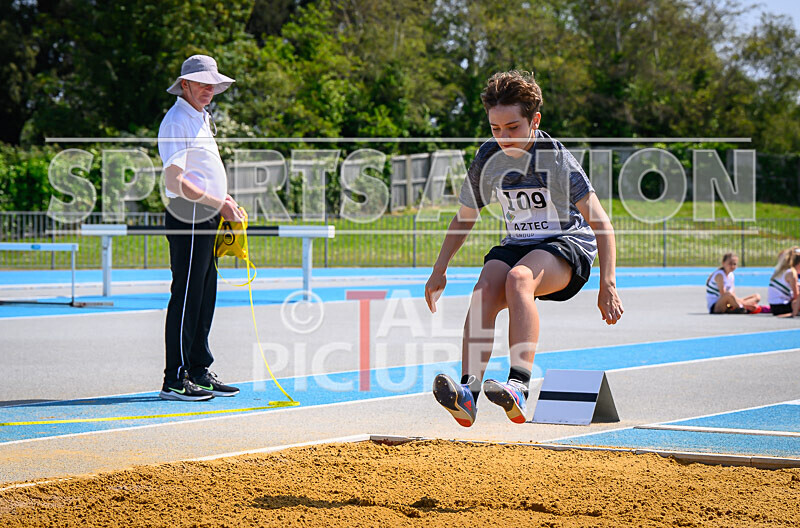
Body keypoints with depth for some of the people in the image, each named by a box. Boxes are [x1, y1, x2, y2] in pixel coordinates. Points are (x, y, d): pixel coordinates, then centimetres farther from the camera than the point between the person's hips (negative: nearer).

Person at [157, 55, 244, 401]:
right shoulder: (177, 122, -11)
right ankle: (175, 381, -7)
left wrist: (222, 199, 14)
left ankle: (199, 372, 18)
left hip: (206, 220, 10)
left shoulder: (201, 119, 20)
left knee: (205, 298, 12)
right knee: (186, 298, -9)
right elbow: (175, 183, -19)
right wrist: (218, 203, -17)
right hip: (188, 219, -10)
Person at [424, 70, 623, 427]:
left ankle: (518, 386, -48)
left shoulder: (555, 158, -15)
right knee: (485, 288, -28)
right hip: (518, 246, 5)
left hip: (568, 244, -5)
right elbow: (464, 217, 17)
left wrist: (607, 285, -25)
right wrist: (439, 270, 14)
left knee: (518, 278, -36)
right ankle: (468, 392, -39)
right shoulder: (488, 159, 0)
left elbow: (600, 223, -17)